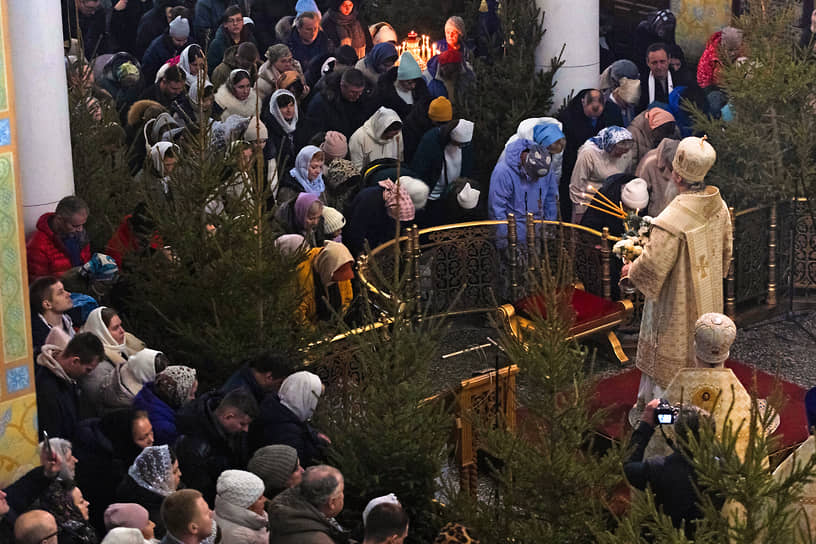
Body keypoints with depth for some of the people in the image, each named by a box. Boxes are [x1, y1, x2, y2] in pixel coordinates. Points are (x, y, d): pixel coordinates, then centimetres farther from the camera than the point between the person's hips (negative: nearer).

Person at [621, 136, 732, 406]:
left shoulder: (672, 221, -34)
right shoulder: (718, 206, -11)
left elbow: (652, 267, -25)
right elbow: (725, 252, 4)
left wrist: (630, 270, -4)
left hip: (676, 304, -7)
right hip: (707, 300, 7)